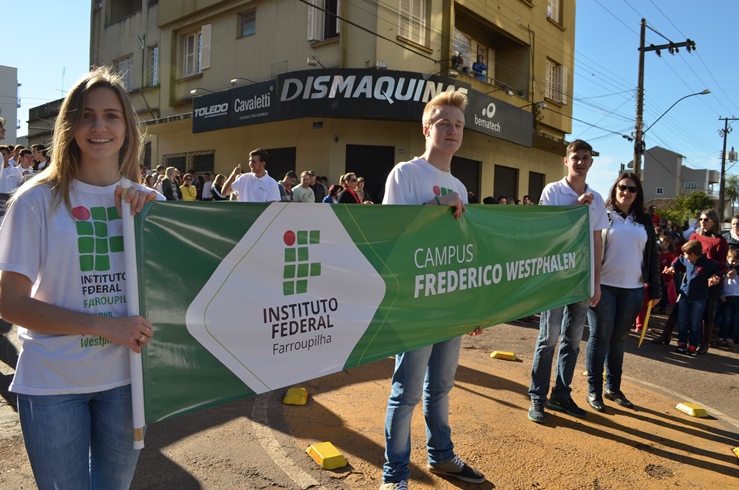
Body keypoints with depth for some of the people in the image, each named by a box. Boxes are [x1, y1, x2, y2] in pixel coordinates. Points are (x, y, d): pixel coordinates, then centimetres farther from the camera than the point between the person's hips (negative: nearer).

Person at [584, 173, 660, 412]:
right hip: (604, 287, -3)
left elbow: (652, 256, 11)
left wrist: (655, 289, 8)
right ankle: (594, 391, 10)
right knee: (600, 338, 1)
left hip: (633, 289, 3)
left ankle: (613, 388, 23)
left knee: (618, 339, 12)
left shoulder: (645, 221, 10)